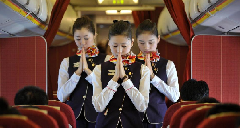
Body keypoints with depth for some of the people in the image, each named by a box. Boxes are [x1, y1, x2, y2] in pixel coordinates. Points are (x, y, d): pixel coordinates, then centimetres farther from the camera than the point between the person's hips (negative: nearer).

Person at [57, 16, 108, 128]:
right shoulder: (67, 62, 8)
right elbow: (61, 96, -1)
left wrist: (87, 70, -14)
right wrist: (78, 72, -9)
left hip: (97, 115, -2)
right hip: (74, 115, 2)